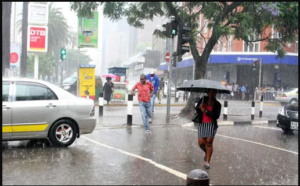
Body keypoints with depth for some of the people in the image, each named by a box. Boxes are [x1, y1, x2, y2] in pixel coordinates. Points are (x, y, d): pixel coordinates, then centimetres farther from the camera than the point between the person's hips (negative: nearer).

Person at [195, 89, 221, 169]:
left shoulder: (217, 104, -2)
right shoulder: (203, 99, 5)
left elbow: (217, 116, -12)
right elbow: (196, 108, 9)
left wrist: (206, 111, -19)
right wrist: (199, 107, -14)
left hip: (211, 124, -2)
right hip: (202, 124, 2)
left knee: (209, 142, -12)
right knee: (201, 142, -5)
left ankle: (207, 162, -4)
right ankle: (206, 152, 30)